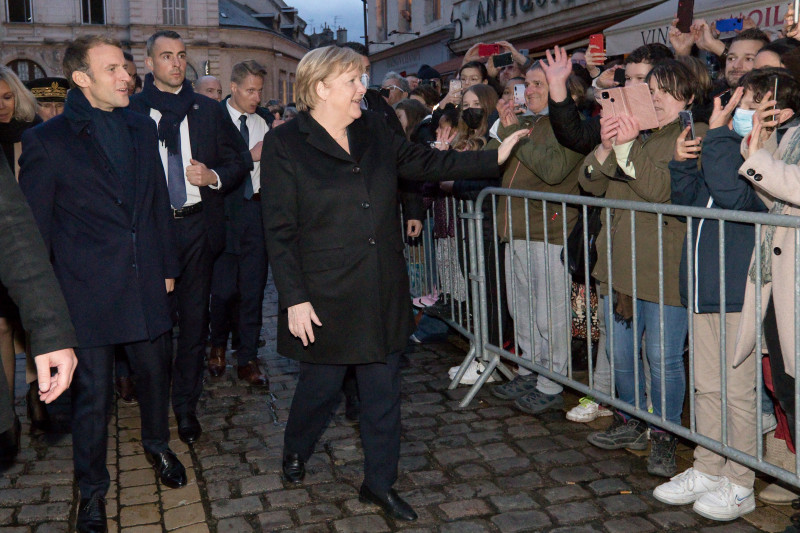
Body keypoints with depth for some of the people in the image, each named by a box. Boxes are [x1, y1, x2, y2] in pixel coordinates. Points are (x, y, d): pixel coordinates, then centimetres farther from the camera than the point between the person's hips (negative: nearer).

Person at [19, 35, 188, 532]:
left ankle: (158, 446, 44)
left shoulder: (142, 128, 7)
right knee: (93, 394, 6)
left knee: (156, 371, 17)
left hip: (147, 286, 4)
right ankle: (93, 489, 27)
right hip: (87, 292, -4)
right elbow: (35, 227, -4)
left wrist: (167, 266, 14)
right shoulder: (46, 141, -8)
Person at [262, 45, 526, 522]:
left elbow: (425, 162, 14)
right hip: (327, 295, -4)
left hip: (383, 292, 5)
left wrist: (494, 157, 9)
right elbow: (279, 230, -10)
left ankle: (380, 483, 26)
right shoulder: (284, 144, -8)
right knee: (323, 384, 10)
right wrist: (294, 299, -14)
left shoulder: (374, 132, 7)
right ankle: (296, 451, 42)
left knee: (384, 389, 10)